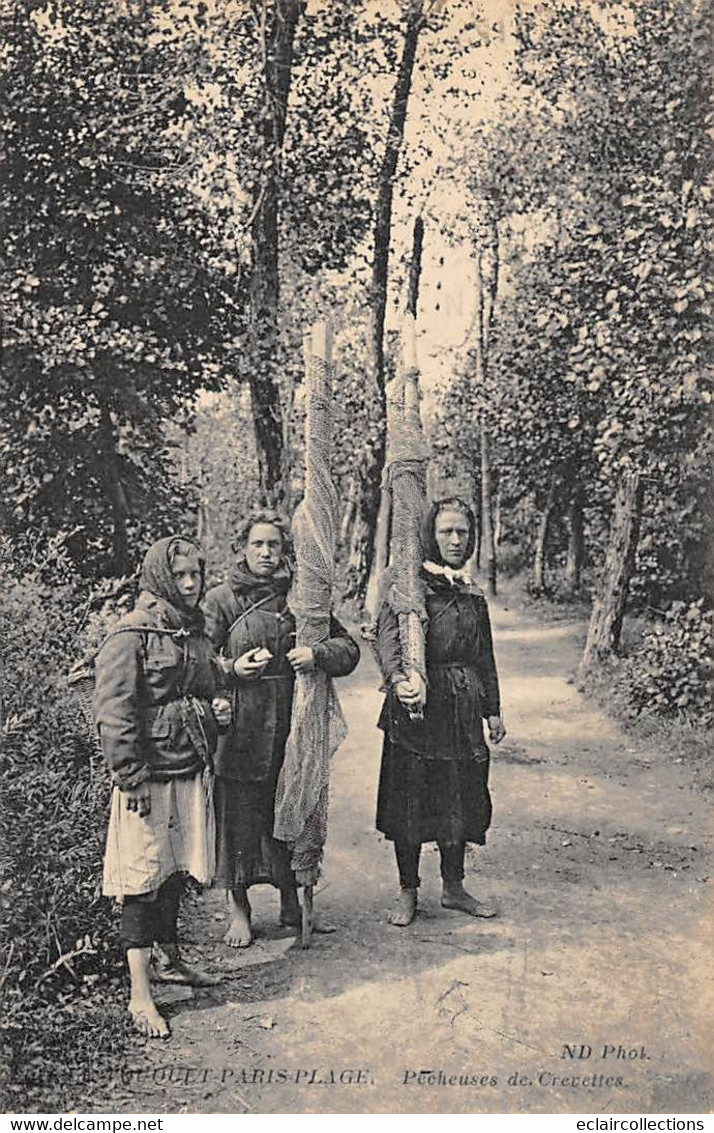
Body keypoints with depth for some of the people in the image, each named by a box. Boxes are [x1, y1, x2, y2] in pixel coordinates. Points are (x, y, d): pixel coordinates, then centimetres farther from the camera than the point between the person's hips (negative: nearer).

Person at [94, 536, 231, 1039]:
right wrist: (131, 776, -19)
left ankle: (167, 957, 36)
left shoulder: (196, 632, 12)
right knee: (143, 875, -3)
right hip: (149, 774, -7)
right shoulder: (132, 635, -11)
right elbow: (114, 712, -15)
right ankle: (140, 994, 3)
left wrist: (217, 710, 5)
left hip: (192, 770, 8)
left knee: (176, 869, 18)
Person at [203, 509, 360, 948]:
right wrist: (233, 669, -19)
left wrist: (317, 654, -10)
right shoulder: (221, 599, 0)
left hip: (291, 726, 3)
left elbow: (349, 647, 9)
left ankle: (292, 903, 27)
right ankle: (238, 908, 19)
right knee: (238, 814, 2)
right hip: (240, 727, -3)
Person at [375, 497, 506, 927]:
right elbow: (388, 636, -20)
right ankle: (408, 893, 18)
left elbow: (484, 656, 19)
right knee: (411, 798, 2)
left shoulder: (472, 593, 13)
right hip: (417, 706, -5)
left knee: (460, 798, 11)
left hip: (462, 709, 5)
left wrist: (493, 709, 18)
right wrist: (399, 679, -39)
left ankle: (453, 887, 28)